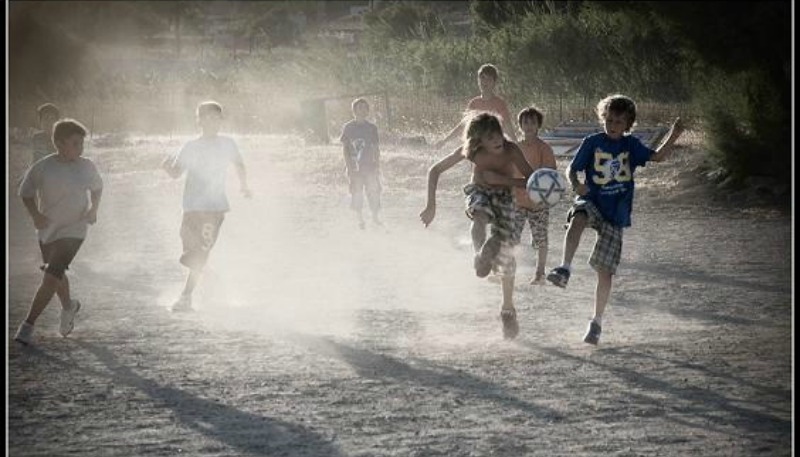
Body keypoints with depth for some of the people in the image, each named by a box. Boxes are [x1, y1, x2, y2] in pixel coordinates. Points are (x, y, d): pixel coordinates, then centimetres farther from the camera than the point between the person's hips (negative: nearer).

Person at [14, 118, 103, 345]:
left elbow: (97, 187, 13)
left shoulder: (87, 167, -7)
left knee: (51, 277, -15)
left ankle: (28, 324, -8)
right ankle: (69, 306, 50)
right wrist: (35, 214, -14)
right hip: (48, 230, 2)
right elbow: (26, 192, 1)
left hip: (73, 230, -2)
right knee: (56, 275, 19)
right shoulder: (42, 168, -12)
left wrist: (94, 209, -3)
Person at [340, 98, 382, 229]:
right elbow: (344, 148, 0)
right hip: (355, 167, -2)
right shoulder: (348, 128, 0)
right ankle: (360, 220, 12)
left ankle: (375, 217, 14)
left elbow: (376, 149, 11)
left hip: (370, 166, 2)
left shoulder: (371, 128, 8)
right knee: (357, 193, 2)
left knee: (374, 191, 0)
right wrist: (349, 166, -8)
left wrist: (377, 165, 6)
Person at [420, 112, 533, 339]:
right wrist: (431, 206, -16)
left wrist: (502, 179, -38)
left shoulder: (510, 150, -27)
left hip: (503, 195, 0)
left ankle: (508, 309, 11)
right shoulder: (469, 151, -22)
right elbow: (435, 171, -13)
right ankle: (481, 256, -62)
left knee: (505, 248, -7)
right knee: (480, 216, -37)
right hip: (479, 191, 0)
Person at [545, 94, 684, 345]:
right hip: (592, 202, -1)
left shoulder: (631, 145, 5)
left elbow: (658, 156, -4)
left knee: (605, 271, -1)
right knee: (577, 219, -40)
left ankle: (596, 322, 12)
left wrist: (673, 136, -18)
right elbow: (572, 169, 1)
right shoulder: (592, 142, 0)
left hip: (615, 214, 1)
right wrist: (575, 184, -20)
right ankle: (564, 269, -41)